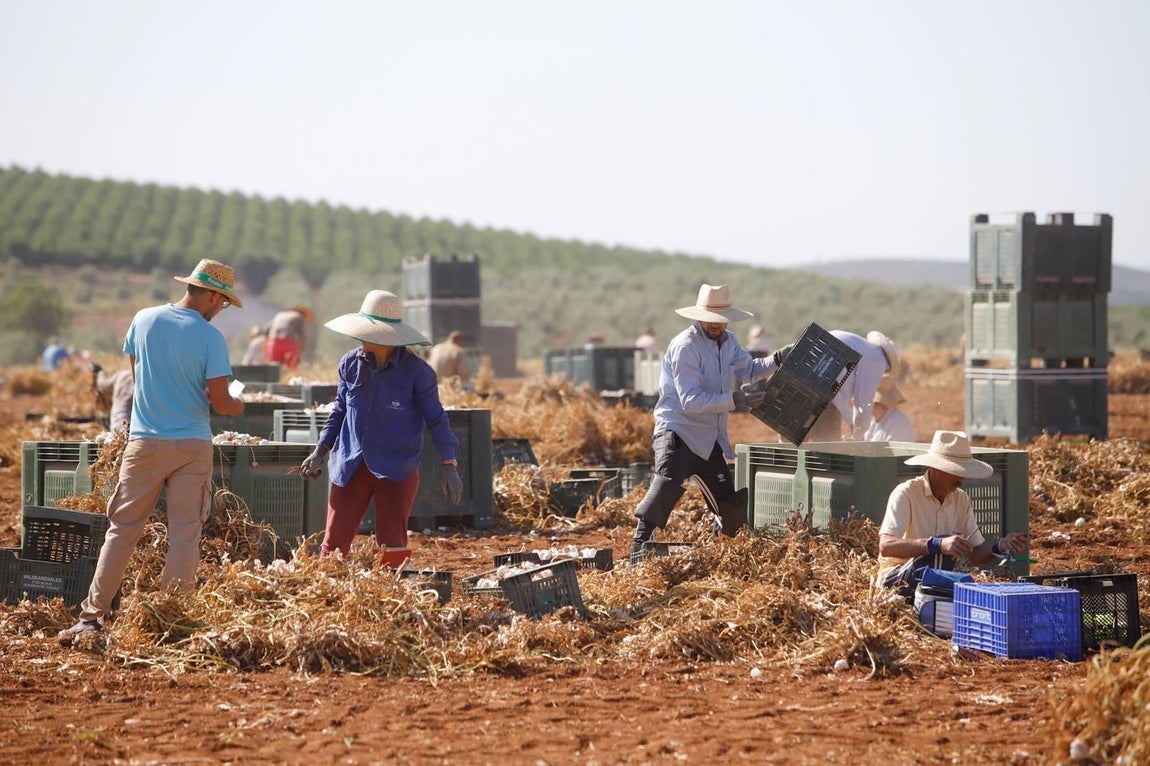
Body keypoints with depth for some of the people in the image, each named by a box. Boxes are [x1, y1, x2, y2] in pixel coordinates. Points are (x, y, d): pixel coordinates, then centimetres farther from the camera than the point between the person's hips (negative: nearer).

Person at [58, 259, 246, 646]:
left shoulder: (144, 320, 1)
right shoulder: (210, 337, -9)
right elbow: (220, 403, -9)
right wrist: (237, 405, 13)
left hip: (145, 441, 3)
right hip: (192, 446, -2)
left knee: (122, 528, 6)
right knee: (184, 534, 4)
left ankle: (93, 615, 1)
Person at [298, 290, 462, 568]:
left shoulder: (416, 371, -11)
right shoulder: (350, 364, 1)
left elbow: (435, 418, -4)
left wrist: (448, 463, -11)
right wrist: (321, 451, 13)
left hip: (397, 469, -4)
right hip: (351, 466, 4)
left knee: (392, 546, -6)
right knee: (334, 542, 0)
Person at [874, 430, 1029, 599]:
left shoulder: (961, 499, 4)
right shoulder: (906, 493, -15)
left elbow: (976, 556, 5)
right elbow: (885, 546, -29)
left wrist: (1000, 547, -18)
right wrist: (938, 545, -40)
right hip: (895, 578, -6)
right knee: (942, 548, -30)